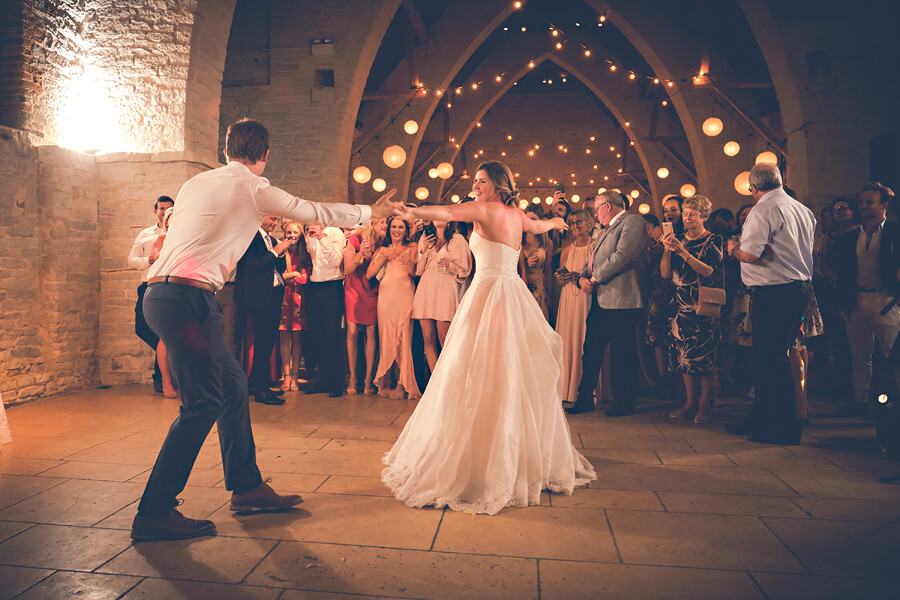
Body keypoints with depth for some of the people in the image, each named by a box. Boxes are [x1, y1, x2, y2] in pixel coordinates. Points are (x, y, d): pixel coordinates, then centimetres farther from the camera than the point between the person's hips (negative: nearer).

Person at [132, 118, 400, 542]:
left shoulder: (196, 183, 19)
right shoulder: (254, 189, -2)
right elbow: (318, 213, 7)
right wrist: (372, 212, 21)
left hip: (163, 294, 9)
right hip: (187, 298, -9)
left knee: (233, 385, 13)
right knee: (203, 402, -4)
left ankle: (247, 487, 23)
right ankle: (153, 513, 4)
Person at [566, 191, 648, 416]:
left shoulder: (632, 222, -5)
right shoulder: (606, 230, 25)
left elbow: (622, 256, -18)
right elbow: (593, 261, 22)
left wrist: (594, 280, -13)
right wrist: (582, 277, 1)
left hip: (620, 300, -9)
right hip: (600, 300, 9)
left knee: (621, 354, 0)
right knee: (591, 349, 9)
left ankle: (624, 403, 12)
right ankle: (585, 399, 18)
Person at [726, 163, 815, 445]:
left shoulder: (763, 210, -13)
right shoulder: (804, 210, 14)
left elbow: (750, 254, -22)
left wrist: (734, 248, 0)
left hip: (774, 292, -9)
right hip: (801, 287, 9)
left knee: (771, 359, -2)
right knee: (774, 357, 16)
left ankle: (783, 429, 4)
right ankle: (761, 419, 25)